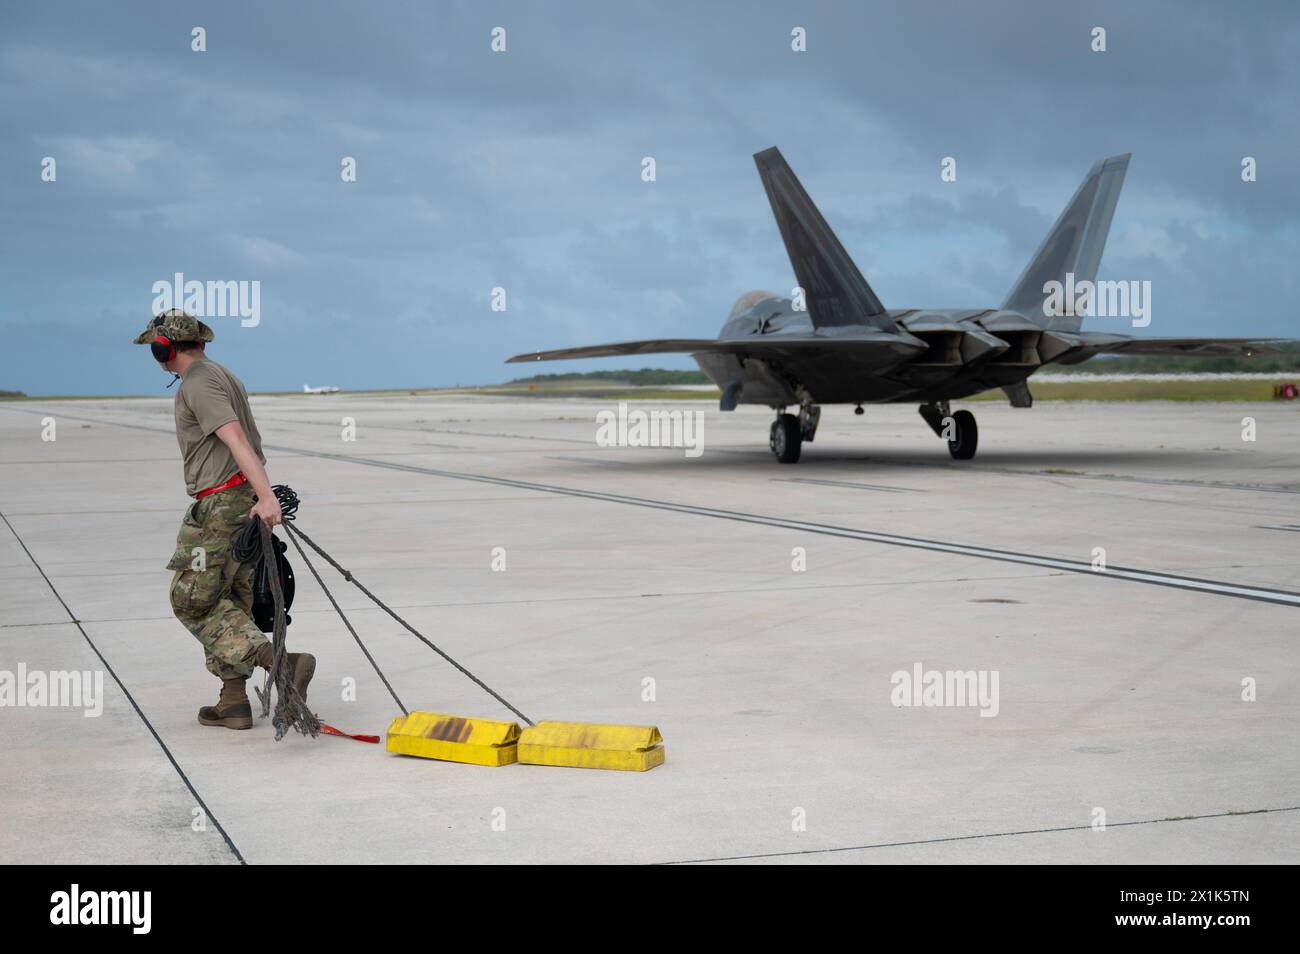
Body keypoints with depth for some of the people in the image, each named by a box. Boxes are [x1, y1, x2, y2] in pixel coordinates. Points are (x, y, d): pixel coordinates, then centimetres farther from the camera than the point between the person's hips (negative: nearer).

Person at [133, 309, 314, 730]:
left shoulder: (198, 384, -13)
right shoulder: (222, 375, 19)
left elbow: (237, 440, -25)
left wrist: (266, 495, -34)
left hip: (221, 505, -10)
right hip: (244, 501, 10)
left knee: (194, 601, -5)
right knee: (229, 603, 13)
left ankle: (280, 662, -18)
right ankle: (234, 703, 15)